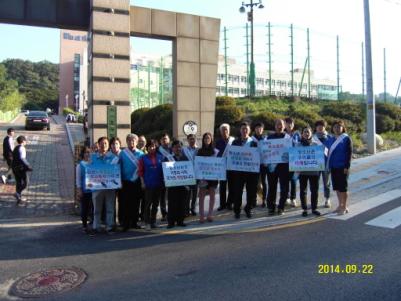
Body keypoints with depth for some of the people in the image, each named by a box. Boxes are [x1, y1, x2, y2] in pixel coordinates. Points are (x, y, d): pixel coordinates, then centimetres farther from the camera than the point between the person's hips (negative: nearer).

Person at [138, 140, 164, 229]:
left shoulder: (160, 157, 8)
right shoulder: (143, 158, 2)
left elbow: (164, 169, 10)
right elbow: (140, 171, 0)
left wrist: (163, 181, 5)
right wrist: (142, 182, -7)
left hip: (158, 184, 3)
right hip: (148, 184, -3)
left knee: (156, 203, 8)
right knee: (148, 203, -3)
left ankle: (153, 221, 18)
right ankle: (147, 221, 7)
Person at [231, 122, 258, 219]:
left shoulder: (254, 142, 5)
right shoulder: (235, 142, 8)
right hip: (238, 170, 0)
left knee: (251, 191, 5)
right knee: (237, 191, 2)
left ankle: (248, 209, 23)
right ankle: (237, 210, 15)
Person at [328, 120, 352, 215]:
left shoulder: (346, 138, -5)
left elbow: (349, 153, -9)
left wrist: (347, 166, -15)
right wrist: (329, 165, 11)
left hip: (342, 167, -6)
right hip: (333, 167, 6)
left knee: (343, 187, 0)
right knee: (337, 187, 12)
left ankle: (344, 207, 10)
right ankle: (340, 205, 24)